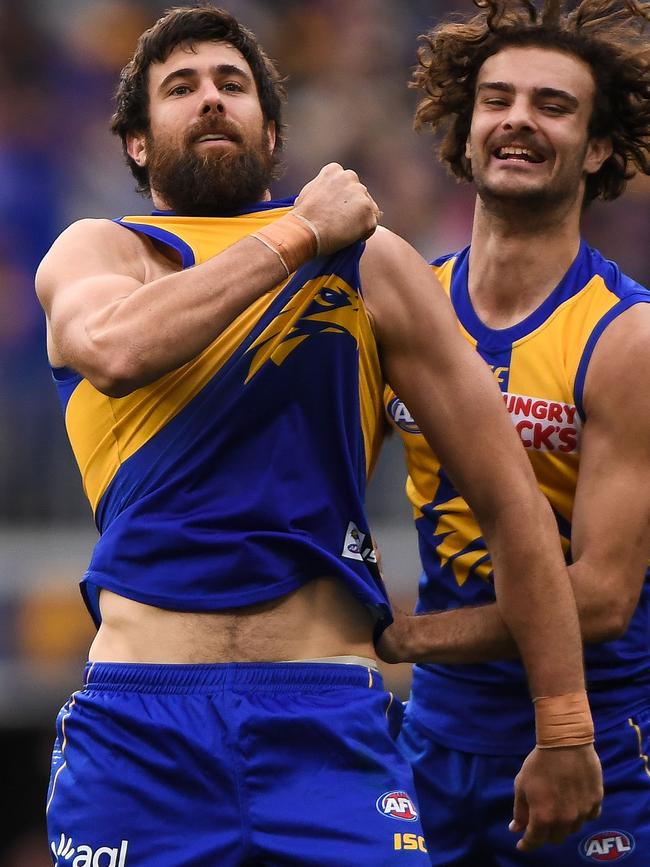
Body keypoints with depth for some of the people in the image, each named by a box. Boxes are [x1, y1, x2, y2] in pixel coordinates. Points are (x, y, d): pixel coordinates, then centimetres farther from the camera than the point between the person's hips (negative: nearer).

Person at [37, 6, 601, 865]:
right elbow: (119, 350, -18)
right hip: (140, 723, 0)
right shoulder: (93, 252, 9)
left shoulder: (367, 260, 10)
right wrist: (299, 234, -8)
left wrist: (566, 731, 5)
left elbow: (510, 496, 9)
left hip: (330, 726, 1)